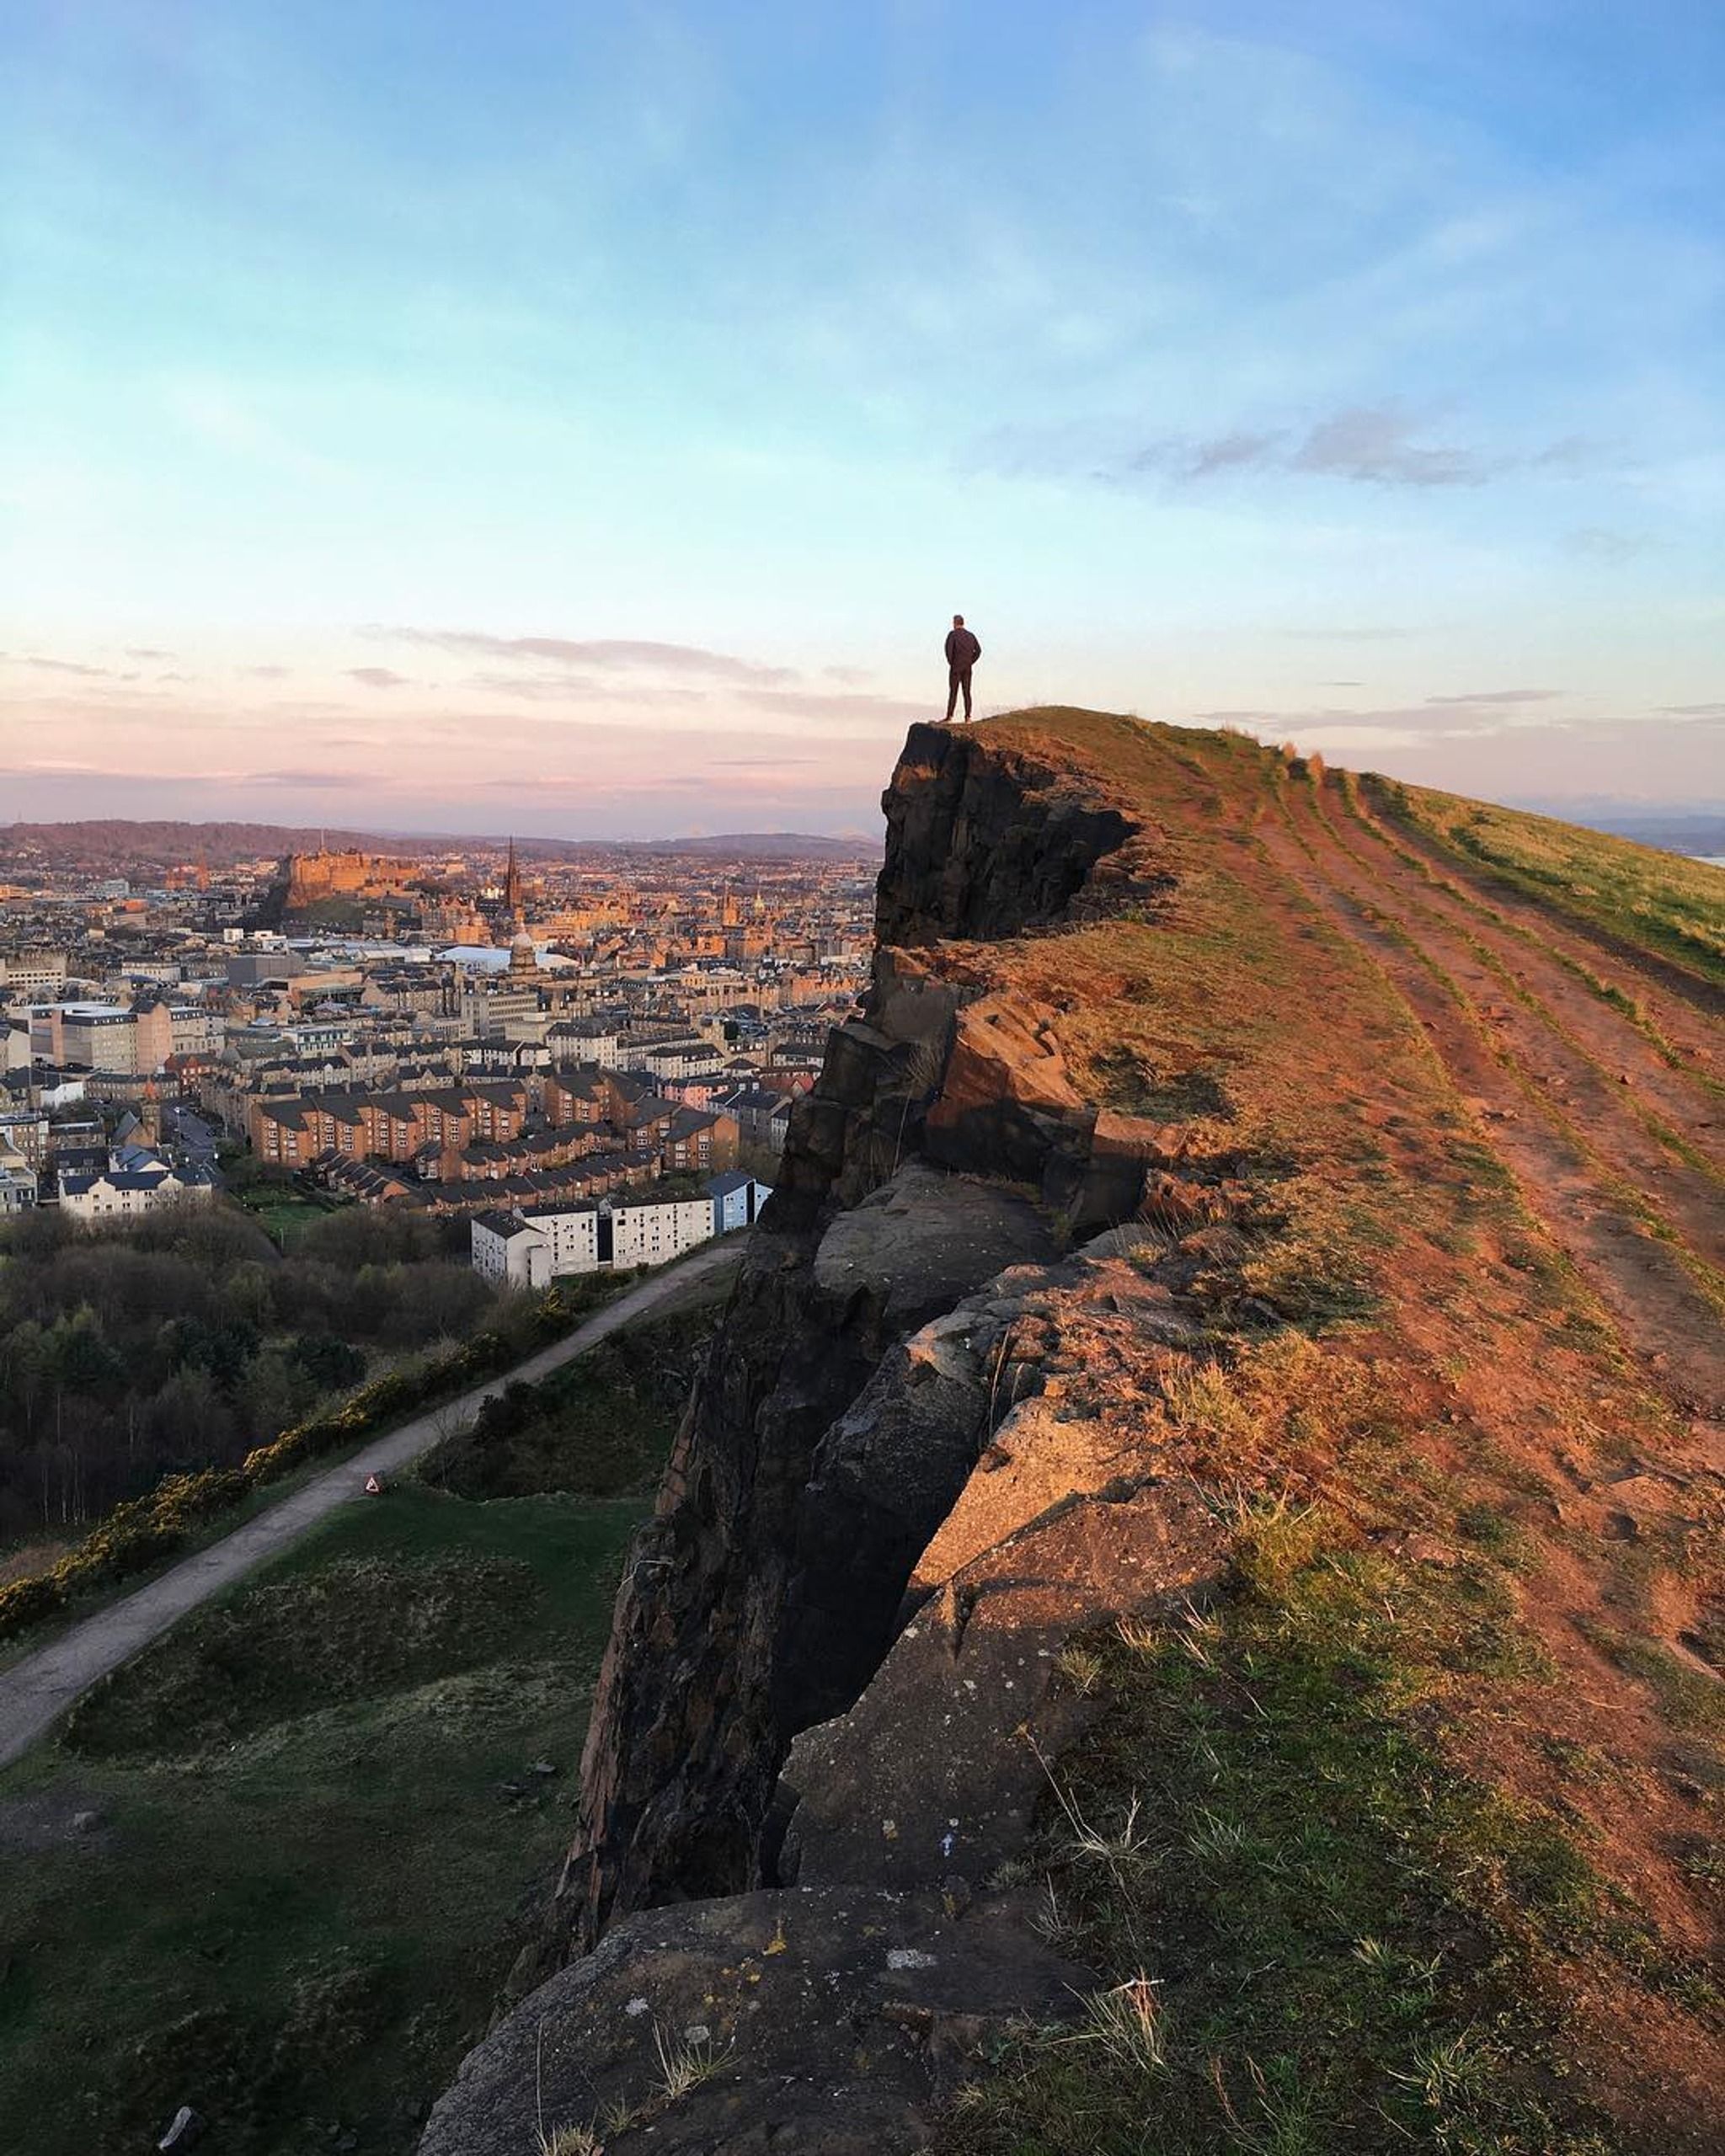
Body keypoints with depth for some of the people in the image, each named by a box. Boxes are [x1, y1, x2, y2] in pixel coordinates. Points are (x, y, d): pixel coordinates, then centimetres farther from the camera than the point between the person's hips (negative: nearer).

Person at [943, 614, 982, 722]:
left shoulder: (953, 634, -5)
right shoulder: (970, 635, 11)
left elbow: (948, 648, -19)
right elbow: (978, 650, 8)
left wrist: (950, 661, -6)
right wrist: (970, 662, 10)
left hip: (956, 668, -4)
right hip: (967, 668, 4)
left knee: (953, 692, -2)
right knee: (967, 692, 5)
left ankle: (949, 716, -5)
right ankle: (968, 716, 0)